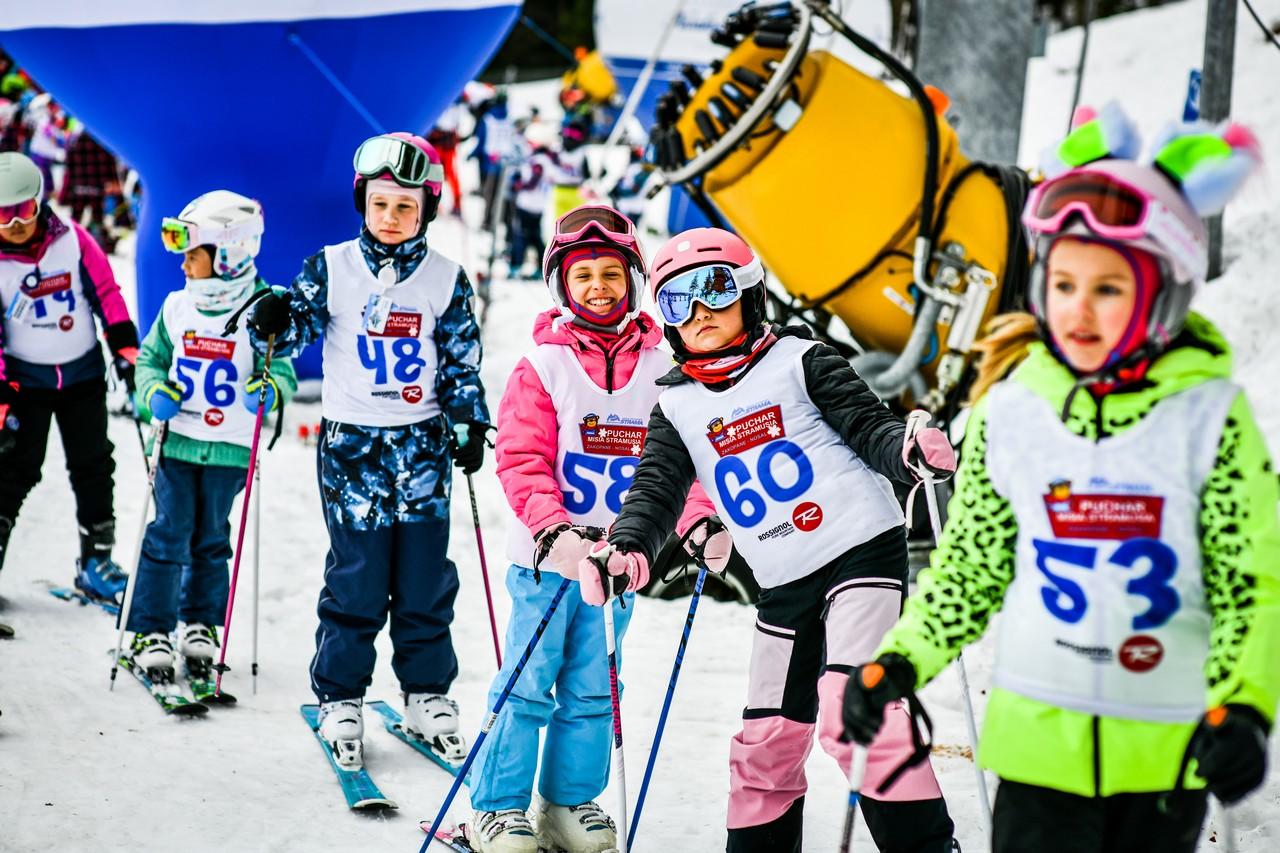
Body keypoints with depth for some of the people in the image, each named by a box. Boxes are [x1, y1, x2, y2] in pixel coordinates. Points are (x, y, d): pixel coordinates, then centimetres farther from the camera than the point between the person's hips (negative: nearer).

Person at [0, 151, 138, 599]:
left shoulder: (71, 239, -9)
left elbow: (106, 294, 0)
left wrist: (126, 351, -4)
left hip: (83, 373, 2)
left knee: (93, 468, 8)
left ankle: (96, 561, 19)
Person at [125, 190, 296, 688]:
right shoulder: (177, 307, 2)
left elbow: (283, 372, -5)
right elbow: (150, 358, 12)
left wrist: (271, 390, -27)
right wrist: (154, 392, -7)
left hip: (230, 448, -2)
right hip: (177, 440, 2)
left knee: (211, 539, 11)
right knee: (170, 532, -1)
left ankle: (201, 625, 27)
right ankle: (151, 632, 5)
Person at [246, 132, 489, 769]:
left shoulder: (446, 279, 3)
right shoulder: (332, 269, -1)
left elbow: (462, 360, 8)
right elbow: (294, 330, 0)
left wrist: (470, 424, -2)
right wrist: (272, 326, -22)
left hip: (423, 446, 2)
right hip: (351, 443, -1)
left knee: (425, 579, 5)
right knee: (356, 580, -1)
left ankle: (428, 696, 18)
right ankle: (340, 699, 11)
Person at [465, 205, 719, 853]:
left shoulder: (660, 371, 4)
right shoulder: (542, 366, -4)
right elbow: (521, 459, -11)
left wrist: (699, 520, -14)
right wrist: (551, 527, -25)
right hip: (546, 556, -3)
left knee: (591, 691, 11)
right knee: (529, 684, -1)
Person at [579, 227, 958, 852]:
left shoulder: (798, 361, 1)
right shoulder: (677, 407, 12)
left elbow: (866, 426, -6)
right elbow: (656, 488, 2)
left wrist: (910, 449, -29)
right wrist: (626, 548, -19)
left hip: (862, 548, -5)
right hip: (783, 587, 6)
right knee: (766, 741, 10)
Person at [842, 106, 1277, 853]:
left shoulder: (1211, 419, -8)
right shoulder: (1010, 412, -3)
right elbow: (971, 568, 8)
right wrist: (900, 663, -3)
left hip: (1167, 753, 0)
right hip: (1039, 737, 1)